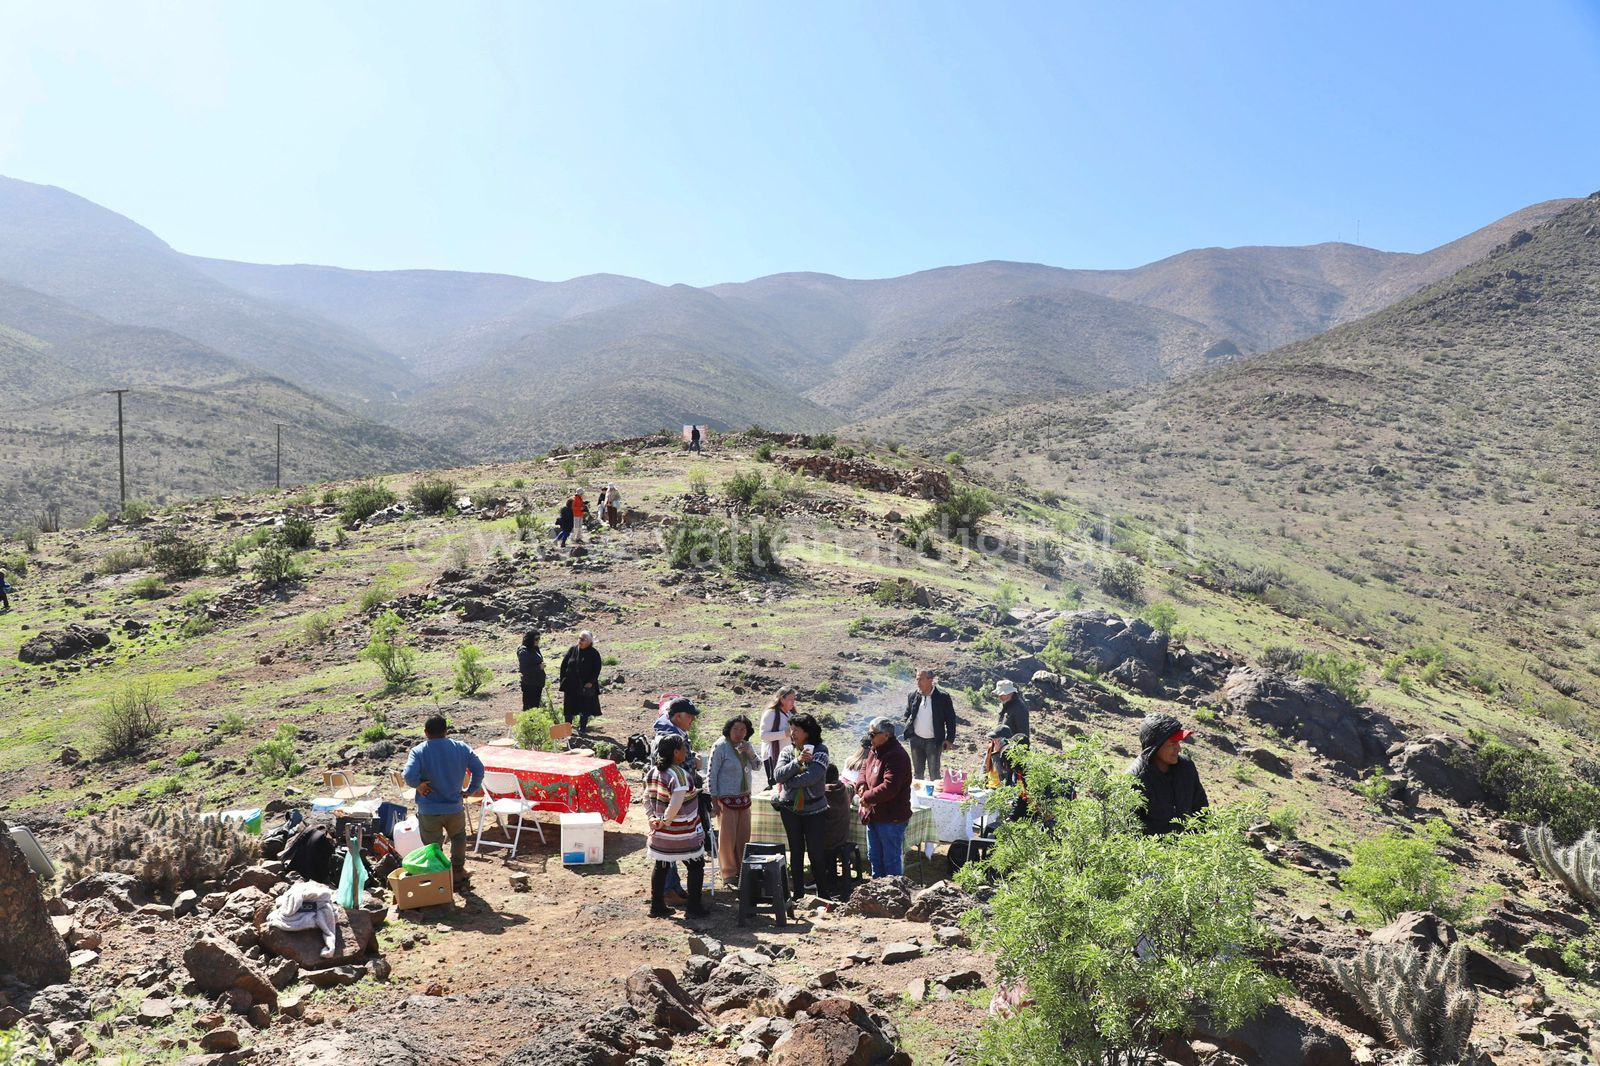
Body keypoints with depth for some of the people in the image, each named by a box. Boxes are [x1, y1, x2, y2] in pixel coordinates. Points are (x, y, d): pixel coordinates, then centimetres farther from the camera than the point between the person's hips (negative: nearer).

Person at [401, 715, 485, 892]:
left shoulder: (418, 751, -12)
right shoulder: (461, 748, -4)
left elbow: (409, 775, -26)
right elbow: (479, 768, -4)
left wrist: (418, 785, -7)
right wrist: (471, 790, 7)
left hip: (429, 811, -2)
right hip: (455, 808, 2)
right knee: (458, 838, 27)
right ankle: (459, 876, 33)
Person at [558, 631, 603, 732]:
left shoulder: (594, 654, -5)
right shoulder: (572, 650, 2)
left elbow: (597, 670, -5)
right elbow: (564, 665, 6)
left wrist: (591, 682, -14)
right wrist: (563, 680, 0)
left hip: (586, 686, -2)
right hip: (570, 685, 3)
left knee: (585, 709, 3)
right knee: (568, 708, 9)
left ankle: (582, 727, 16)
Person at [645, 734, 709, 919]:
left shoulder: (653, 773, 4)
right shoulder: (681, 775, -22)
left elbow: (647, 798, 9)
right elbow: (676, 805, -28)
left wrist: (653, 817, 7)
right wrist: (665, 821, -15)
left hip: (661, 834, 8)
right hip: (683, 834, -8)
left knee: (661, 867, 18)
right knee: (696, 866, 8)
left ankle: (657, 906, 24)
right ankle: (694, 907, 11)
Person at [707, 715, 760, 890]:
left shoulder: (747, 745, 5)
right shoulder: (720, 747, -14)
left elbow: (757, 766, 10)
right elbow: (712, 773, -12)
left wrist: (750, 754, -10)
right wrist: (714, 798, -13)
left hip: (744, 797, 7)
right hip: (726, 798, -7)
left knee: (744, 835, 12)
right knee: (727, 837, -1)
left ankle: (741, 869, 27)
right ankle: (728, 875, 10)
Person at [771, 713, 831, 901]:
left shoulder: (820, 750, -8)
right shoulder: (787, 751, 3)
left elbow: (812, 777, -21)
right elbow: (777, 775, -11)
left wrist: (788, 783, -11)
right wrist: (797, 761, -23)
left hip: (814, 809, -3)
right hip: (790, 808, 3)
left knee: (815, 852, -1)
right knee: (796, 851, 10)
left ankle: (823, 893, 12)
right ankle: (798, 893, 19)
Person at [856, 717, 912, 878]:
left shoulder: (897, 756, -23)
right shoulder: (875, 751, 8)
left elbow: (889, 787, -29)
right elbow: (865, 768, 22)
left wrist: (867, 797, -18)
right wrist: (861, 785, 1)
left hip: (891, 818, -10)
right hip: (874, 815, 10)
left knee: (892, 859, 3)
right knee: (874, 857, 21)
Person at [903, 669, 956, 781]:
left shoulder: (943, 696, -11)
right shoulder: (912, 695, -1)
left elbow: (951, 719, -5)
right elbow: (907, 714, 12)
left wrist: (950, 739, -7)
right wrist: (908, 733, 0)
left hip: (934, 741, -4)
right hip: (916, 739, 4)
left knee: (934, 774, 4)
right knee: (918, 772, 15)